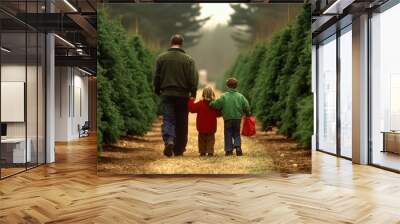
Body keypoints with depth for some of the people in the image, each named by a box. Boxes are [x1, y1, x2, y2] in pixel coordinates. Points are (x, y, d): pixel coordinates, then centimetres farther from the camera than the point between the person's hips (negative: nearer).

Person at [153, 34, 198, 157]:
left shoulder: (161, 58, 3)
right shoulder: (188, 59, -2)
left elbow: (157, 77, 6)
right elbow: (193, 79, -6)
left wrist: (157, 91, 18)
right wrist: (193, 93, 4)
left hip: (166, 94, 1)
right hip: (182, 95, 0)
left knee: (168, 120, 3)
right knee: (181, 123, 9)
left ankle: (169, 140, -23)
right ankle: (179, 149, 17)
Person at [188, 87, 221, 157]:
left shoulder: (200, 104, -10)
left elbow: (192, 108, -8)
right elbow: (218, 113, 2)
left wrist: (191, 101, 5)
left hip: (202, 127, -1)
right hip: (211, 128, 1)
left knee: (202, 139, 12)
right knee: (210, 139, 8)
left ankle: (202, 152, 10)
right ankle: (210, 152, -1)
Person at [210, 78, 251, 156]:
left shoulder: (224, 96, -6)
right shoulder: (240, 96, 0)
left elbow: (216, 104, -7)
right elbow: (246, 107, 2)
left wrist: (211, 103, 13)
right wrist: (248, 114, 19)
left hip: (227, 119, -2)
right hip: (237, 118, 2)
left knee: (228, 135, 8)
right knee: (237, 134, 14)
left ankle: (229, 150, 6)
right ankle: (238, 147, -3)